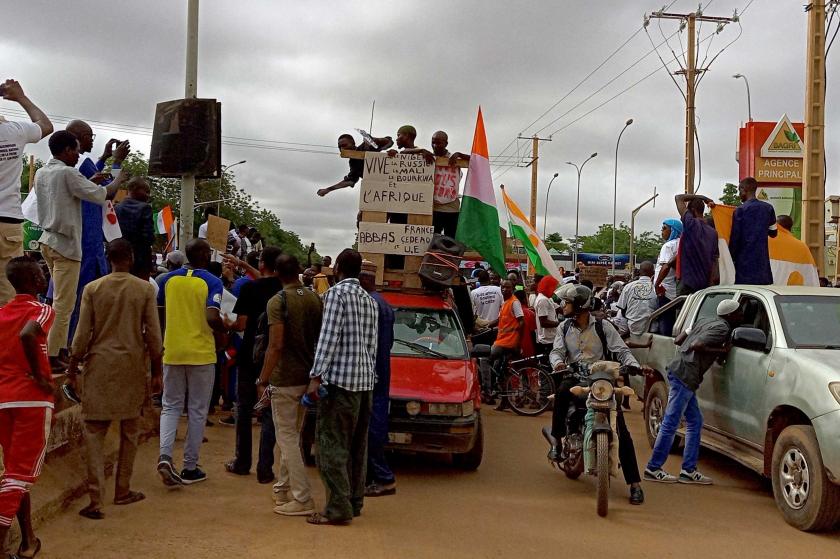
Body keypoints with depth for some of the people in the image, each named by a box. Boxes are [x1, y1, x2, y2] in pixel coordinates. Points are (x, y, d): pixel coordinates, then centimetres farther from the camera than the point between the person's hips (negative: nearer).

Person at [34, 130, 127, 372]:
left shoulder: (41, 173, 11)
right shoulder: (67, 173, -13)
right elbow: (99, 195, -12)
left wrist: (93, 181, 23)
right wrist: (118, 181, 6)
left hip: (48, 241, 9)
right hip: (65, 244, -9)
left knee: (60, 300, 15)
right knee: (64, 304, -6)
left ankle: (60, 349, 17)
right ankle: (52, 358, -7)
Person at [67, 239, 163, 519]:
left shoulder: (92, 288, -1)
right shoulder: (145, 289, -2)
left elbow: (82, 334, -1)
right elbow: (153, 334, -2)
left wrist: (72, 371, 8)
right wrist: (156, 369, 8)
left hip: (99, 365, 0)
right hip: (133, 365, 0)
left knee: (94, 432, 3)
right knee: (129, 431, 13)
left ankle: (95, 500, -5)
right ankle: (123, 491, 22)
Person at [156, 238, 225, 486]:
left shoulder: (169, 279, 4)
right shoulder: (212, 282, -10)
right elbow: (212, 318, -21)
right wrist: (225, 328, -1)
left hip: (172, 352, 4)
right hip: (201, 353, -3)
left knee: (171, 406, 14)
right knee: (197, 410, 7)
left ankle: (165, 455, -8)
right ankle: (190, 468, 13)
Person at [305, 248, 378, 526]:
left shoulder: (337, 293, -7)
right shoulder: (370, 300, 16)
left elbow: (329, 337, -15)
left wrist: (316, 376, -16)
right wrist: (369, 374, 20)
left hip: (340, 378, -8)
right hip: (366, 379, 8)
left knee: (332, 444, -6)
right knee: (357, 444, 13)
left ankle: (338, 508, -9)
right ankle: (354, 502, 19)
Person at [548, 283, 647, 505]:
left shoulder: (603, 326, -1)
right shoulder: (565, 328, 9)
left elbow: (621, 351, -4)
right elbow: (556, 351, 3)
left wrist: (635, 366, -23)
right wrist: (558, 362, -22)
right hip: (575, 377, 2)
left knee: (622, 431, -10)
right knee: (562, 391, -37)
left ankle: (634, 483, -6)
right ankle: (556, 441, -22)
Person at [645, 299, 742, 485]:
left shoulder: (705, 321, 18)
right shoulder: (722, 328, -10)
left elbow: (678, 340, 16)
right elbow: (696, 346, -23)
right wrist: (722, 351, -14)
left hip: (678, 371, 10)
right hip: (685, 375, -10)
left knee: (695, 422, 13)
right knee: (670, 423, -5)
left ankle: (689, 470, 15)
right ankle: (653, 469, 0)